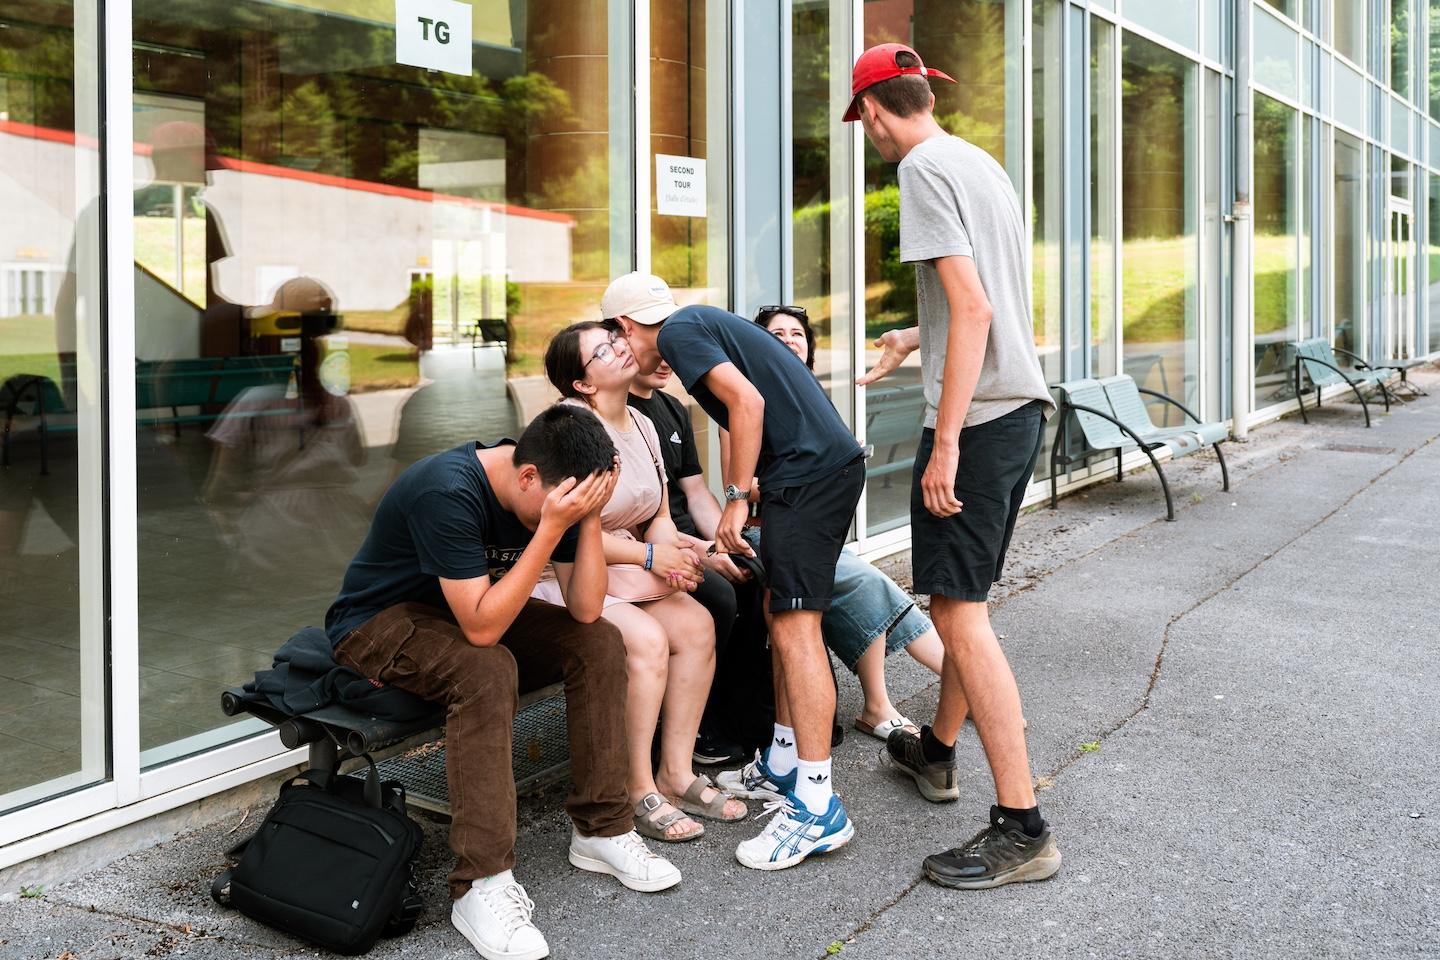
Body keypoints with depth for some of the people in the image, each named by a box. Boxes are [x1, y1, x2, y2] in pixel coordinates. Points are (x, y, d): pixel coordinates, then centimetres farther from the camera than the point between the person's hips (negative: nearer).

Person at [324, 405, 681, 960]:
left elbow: (585, 610, -13)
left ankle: (601, 829, -4)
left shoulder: (554, 490, -11)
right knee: (487, 669, -36)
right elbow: (482, 627, -38)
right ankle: (481, 885, -32)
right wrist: (552, 528, -40)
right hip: (379, 623, -7)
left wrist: (589, 516, -25)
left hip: (472, 609, 7)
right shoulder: (448, 492, -34)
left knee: (599, 642, -12)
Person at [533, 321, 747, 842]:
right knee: (647, 639, -28)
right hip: (554, 578, -8)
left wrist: (675, 553, -12)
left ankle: (675, 773, -3)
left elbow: (660, 517, 12)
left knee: (697, 624, -13)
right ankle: (637, 792, -15)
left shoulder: (642, 425, 9)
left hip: (621, 574, 8)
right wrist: (647, 555, -19)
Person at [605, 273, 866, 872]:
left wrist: (737, 498, -11)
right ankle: (783, 765, 26)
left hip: (810, 472, -10)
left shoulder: (678, 331, -2)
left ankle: (819, 808, -13)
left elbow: (748, 402, -16)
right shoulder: (706, 324, 26)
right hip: (830, 464, 10)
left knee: (794, 628, -12)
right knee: (782, 618, 17)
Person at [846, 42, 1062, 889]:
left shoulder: (925, 169, -11)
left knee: (960, 610, -8)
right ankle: (938, 749, 38)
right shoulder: (984, 165, 17)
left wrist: (946, 442, -21)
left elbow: (972, 308, -20)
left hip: (978, 415, -10)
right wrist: (917, 339, 41)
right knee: (965, 596, 21)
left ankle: (1023, 828, -5)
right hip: (1022, 405, 10)